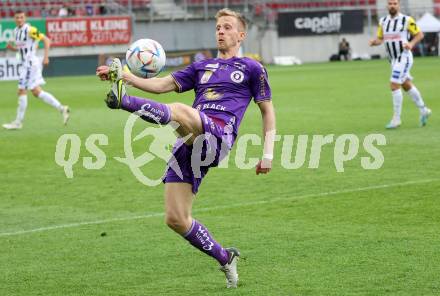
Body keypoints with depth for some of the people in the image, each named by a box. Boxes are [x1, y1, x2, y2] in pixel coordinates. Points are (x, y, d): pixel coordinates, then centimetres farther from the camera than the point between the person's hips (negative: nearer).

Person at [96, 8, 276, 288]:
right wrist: (124, 75, 1)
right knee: (176, 219, -1)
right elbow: (163, 84, 17)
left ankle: (124, 101, -57)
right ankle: (225, 258, 14)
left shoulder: (252, 68, 16)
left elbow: (268, 110, 18)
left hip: (217, 136, -6)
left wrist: (268, 154, 9)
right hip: (189, 144, 6)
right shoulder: (202, 67, 28)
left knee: (181, 111, -37)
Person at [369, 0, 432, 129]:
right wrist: (374, 42, -9)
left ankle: (396, 118, -7)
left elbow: (419, 34, -3)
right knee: (407, 85, 16)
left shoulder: (406, 20, -10)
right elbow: (380, 39, 14)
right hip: (393, 59, 7)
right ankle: (423, 110, 32)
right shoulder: (383, 21, 7)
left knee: (394, 85, -14)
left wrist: (411, 43, -21)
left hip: (404, 57, -7)